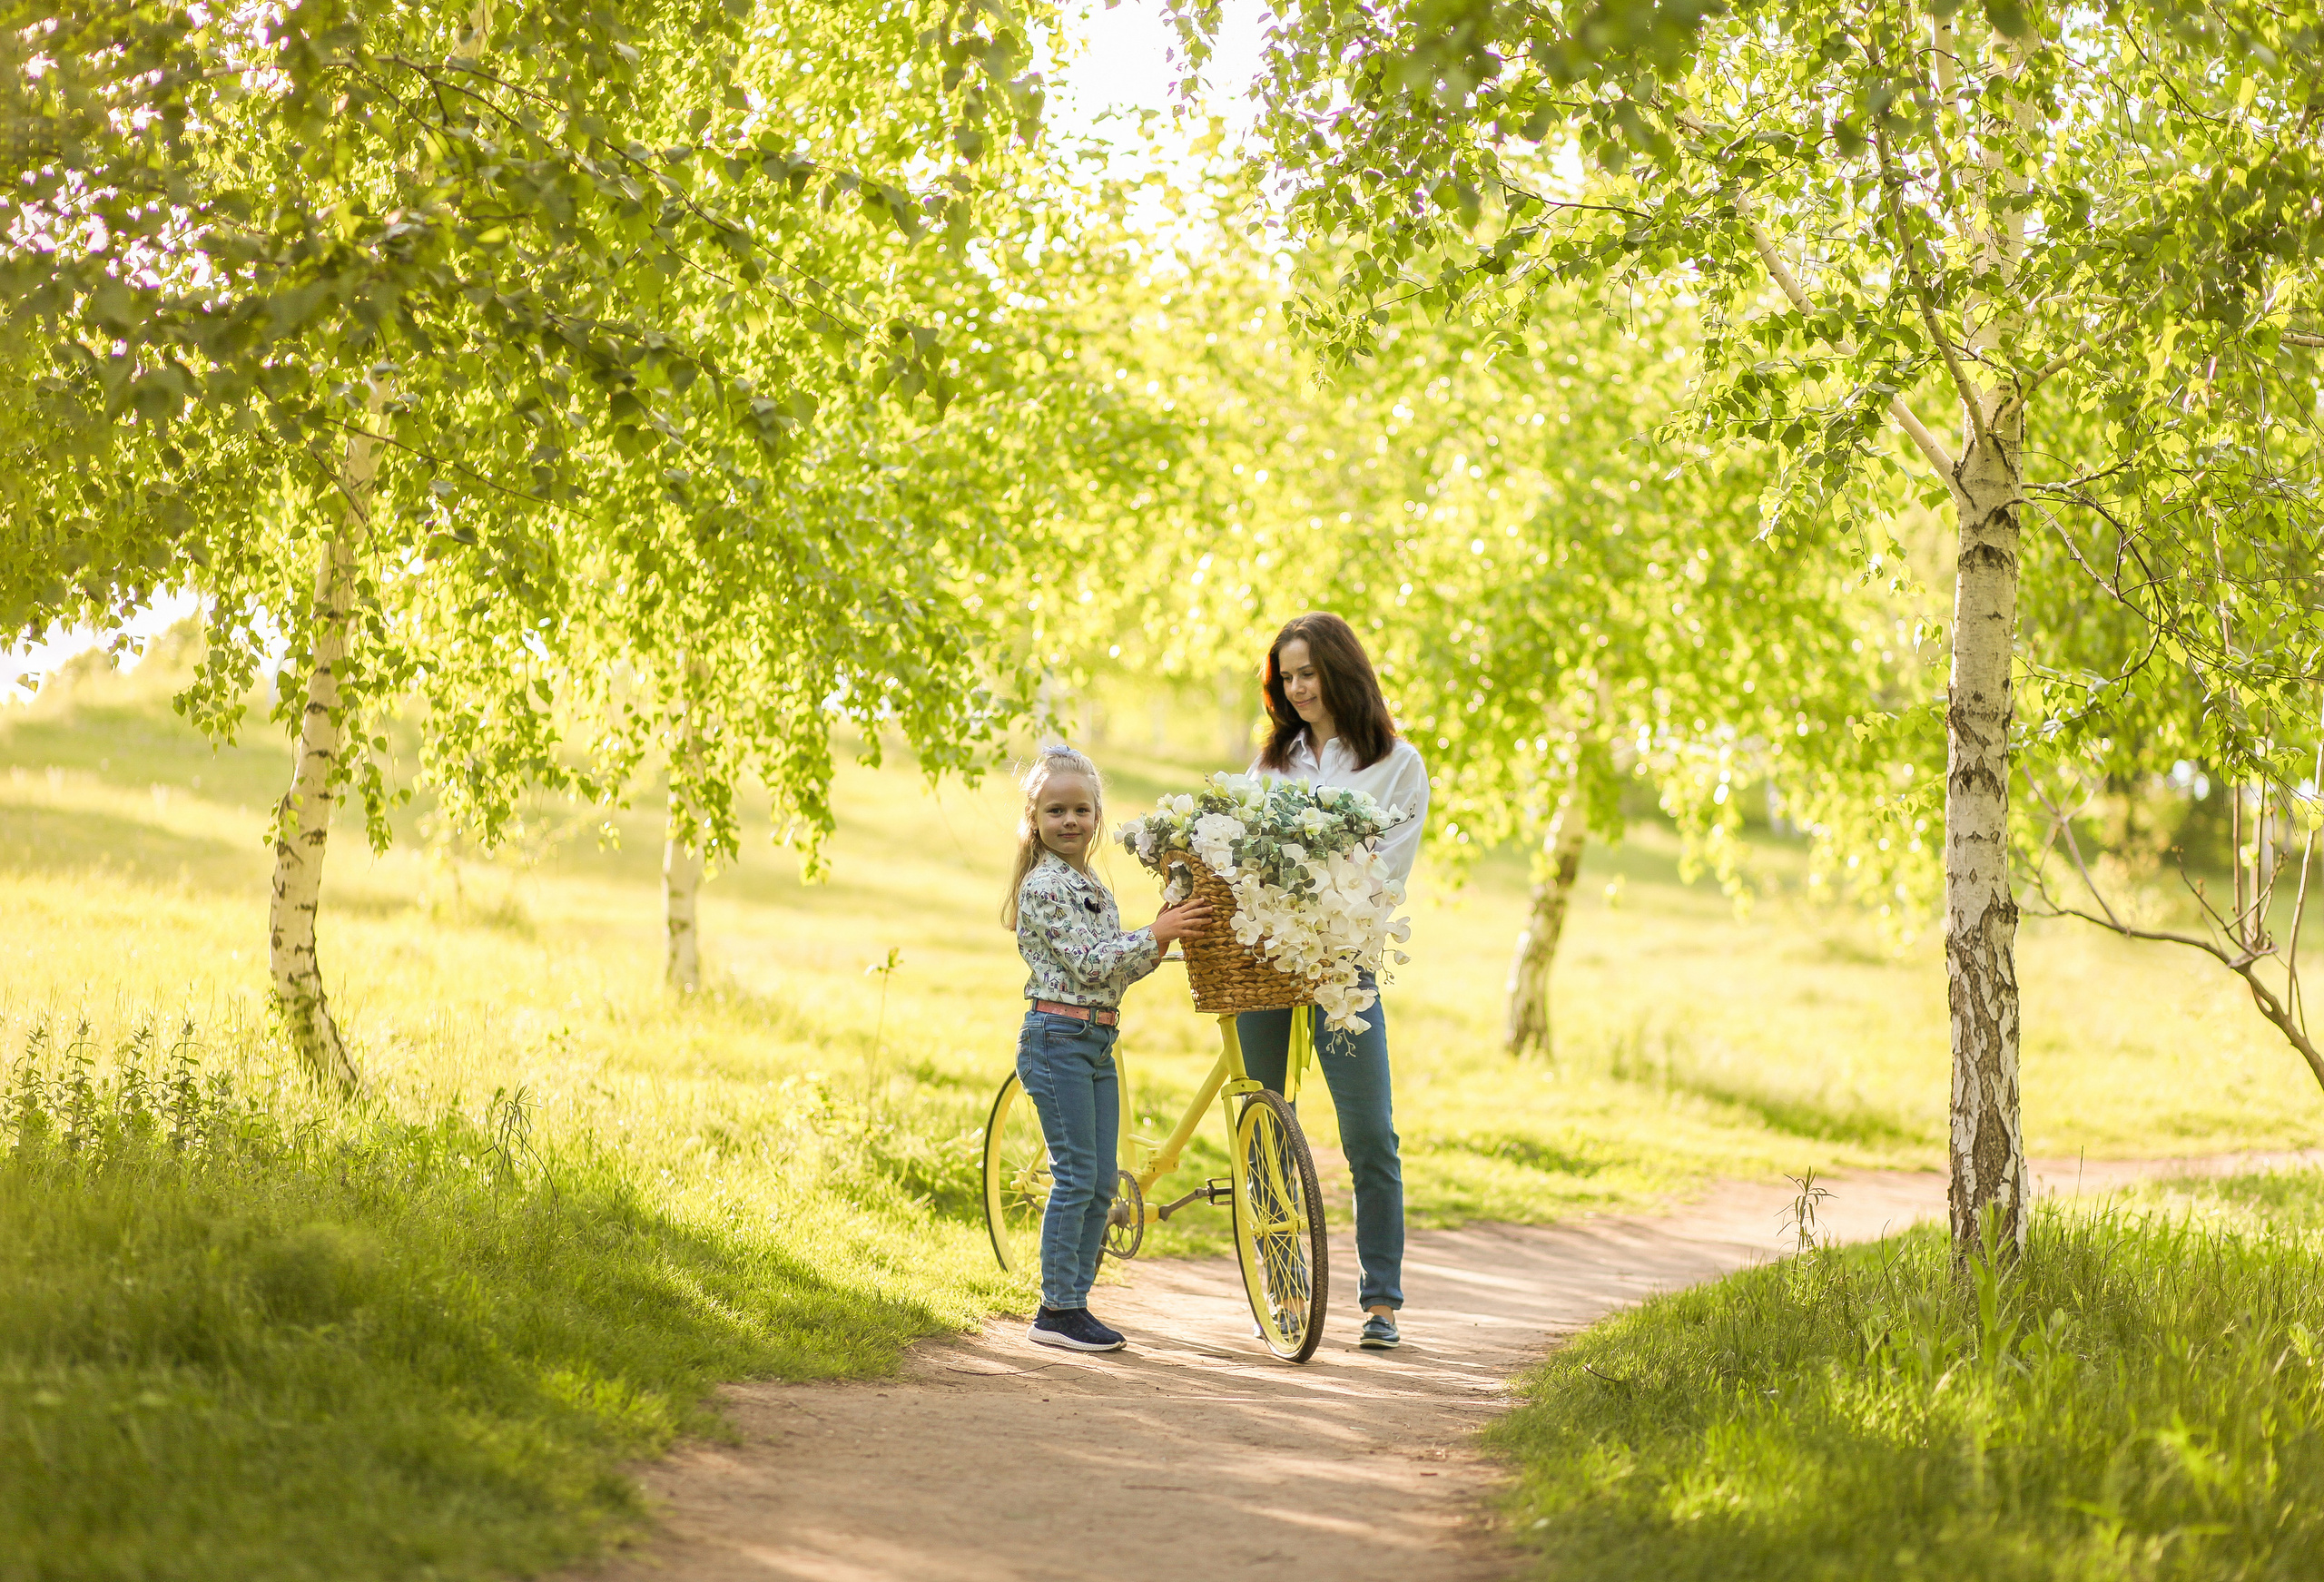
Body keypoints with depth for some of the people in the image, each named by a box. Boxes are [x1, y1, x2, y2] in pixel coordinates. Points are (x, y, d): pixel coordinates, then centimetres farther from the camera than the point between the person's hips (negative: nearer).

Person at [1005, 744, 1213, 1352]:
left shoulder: (1095, 887, 17)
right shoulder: (1043, 884, -10)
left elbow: (1118, 970, 16)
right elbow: (1089, 964, -16)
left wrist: (1161, 938, 2)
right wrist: (1155, 935, -15)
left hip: (1097, 1043, 9)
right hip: (1058, 1037, -9)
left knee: (1101, 1183, 7)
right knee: (1076, 1177, -8)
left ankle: (1074, 1302, 12)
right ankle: (1056, 1310, -3)